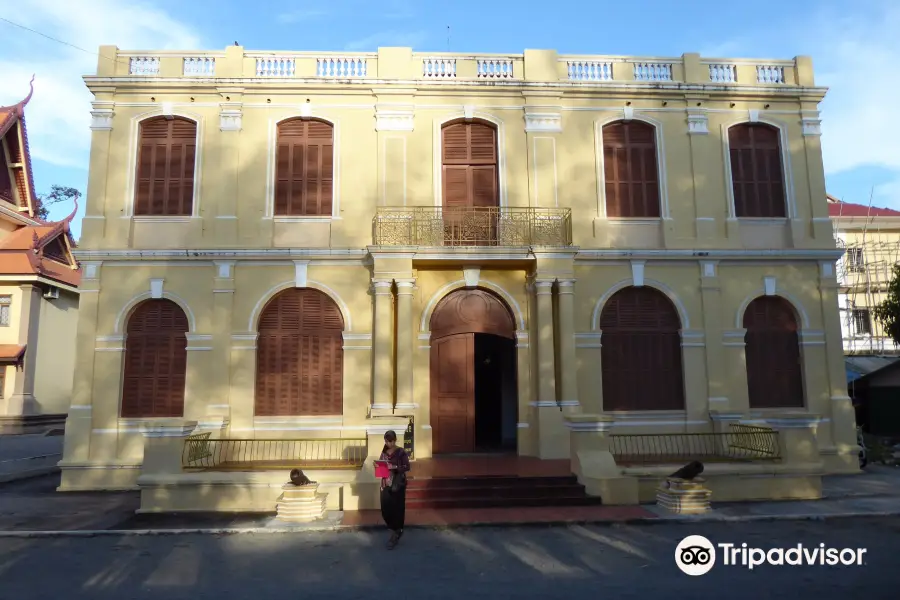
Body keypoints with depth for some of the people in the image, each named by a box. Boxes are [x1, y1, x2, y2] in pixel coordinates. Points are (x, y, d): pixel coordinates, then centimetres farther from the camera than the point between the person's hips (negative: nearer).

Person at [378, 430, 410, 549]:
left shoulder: (401, 452, -9)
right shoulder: (384, 451, 7)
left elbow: (407, 467, -11)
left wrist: (394, 467, -23)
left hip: (398, 484, -5)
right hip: (386, 484, 5)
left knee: (397, 509, 0)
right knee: (385, 509, 5)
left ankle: (396, 534, 14)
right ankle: (396, 530, 27)